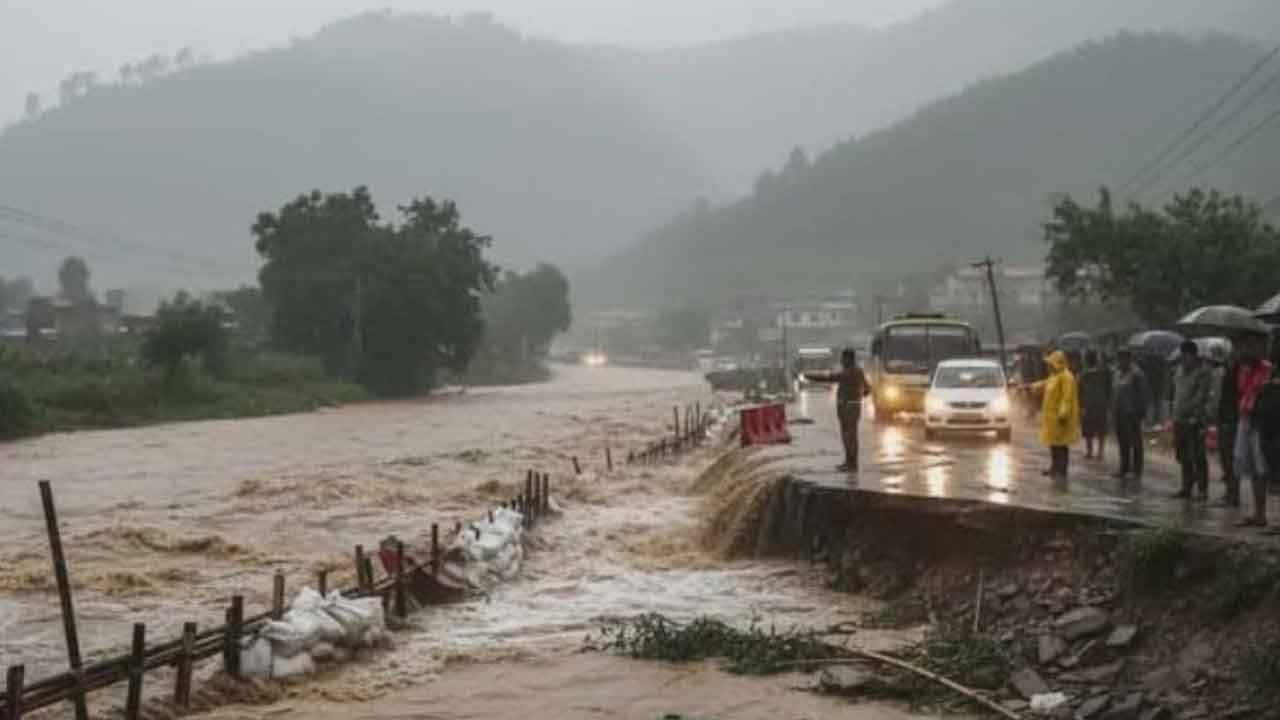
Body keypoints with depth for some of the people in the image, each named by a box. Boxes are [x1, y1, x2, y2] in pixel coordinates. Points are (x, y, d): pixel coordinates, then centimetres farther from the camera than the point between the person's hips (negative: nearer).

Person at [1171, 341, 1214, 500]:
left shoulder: (1203, 372, -9)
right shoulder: (1180, 370, 15)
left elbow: (1202, 396, -15)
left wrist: (1186, 408, -17)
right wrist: (1176, 411, 13)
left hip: (1195, 419, -8)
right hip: (1180, 419, 8)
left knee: (1198, 457, -7)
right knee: (1184, 456, 11)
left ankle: (1202, 490, -4)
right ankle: (1187, 488, 18)